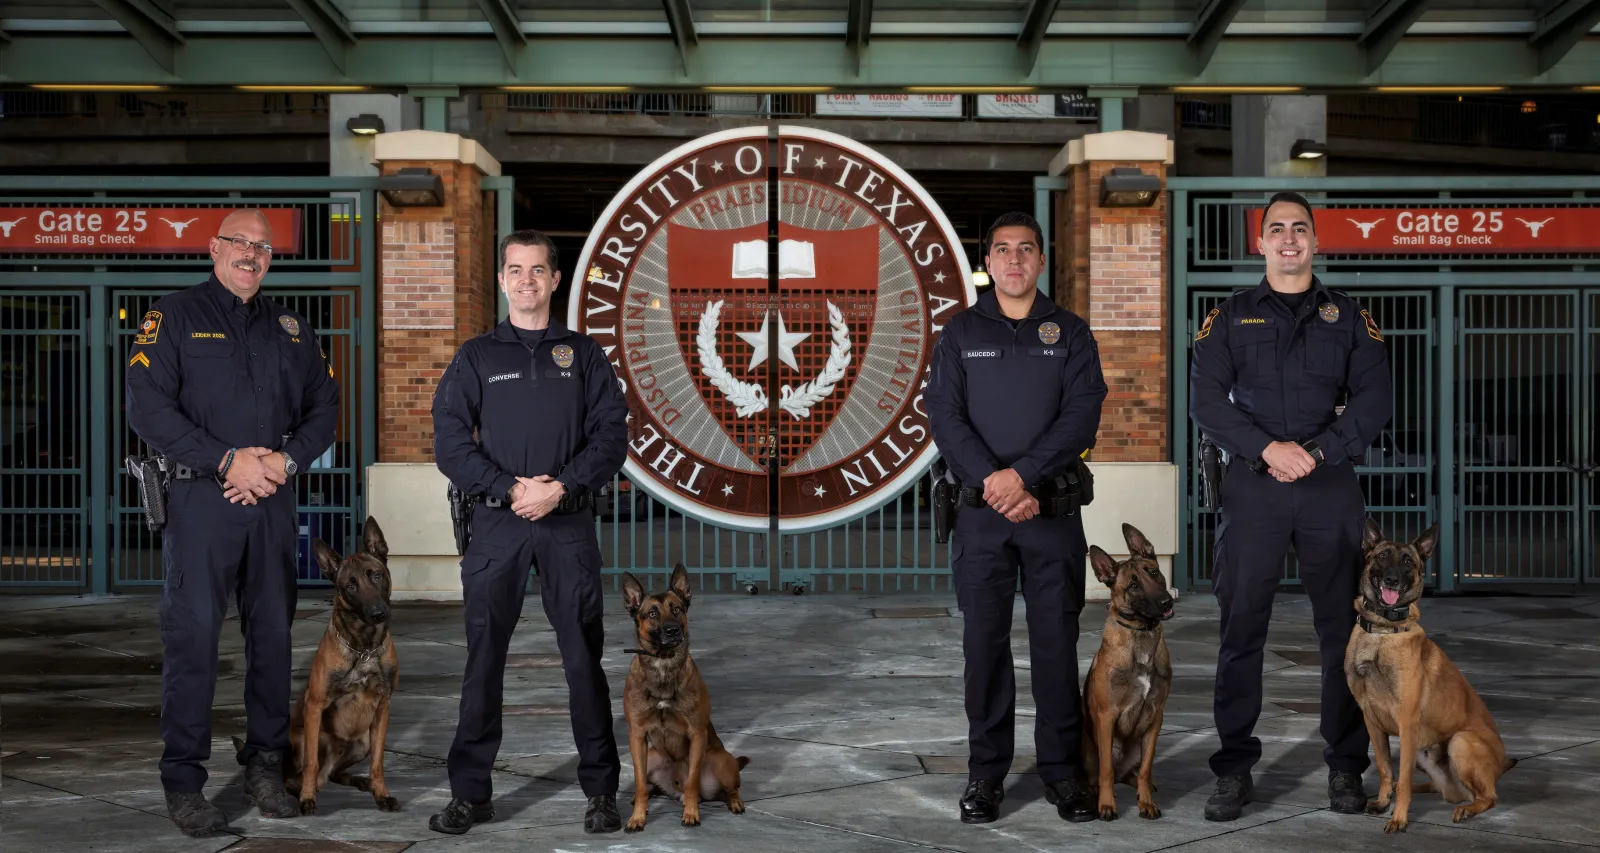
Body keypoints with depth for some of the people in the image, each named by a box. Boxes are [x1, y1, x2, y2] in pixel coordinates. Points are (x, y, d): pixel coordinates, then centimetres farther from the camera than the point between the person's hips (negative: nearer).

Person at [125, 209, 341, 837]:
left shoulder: (291, 329, 15)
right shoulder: (173, 318, 2)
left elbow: (323, 407, 13)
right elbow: (148, 408, -9)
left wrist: (284, 460, -6)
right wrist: (228, 460, -15)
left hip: (274, 501, 4)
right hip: (201, 498, -4)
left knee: (272, 633, 8)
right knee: (192, 636, -5)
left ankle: (266, 766, 19)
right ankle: (183, 782, 2)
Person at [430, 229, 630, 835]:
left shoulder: (584, 355, 10)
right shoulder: (476, 358, 10)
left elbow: (611, 434, 2)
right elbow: (450, 442, 1)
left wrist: (562, 488, -12)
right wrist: (510, 489, -11)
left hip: (569, 522, 0)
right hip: (496, 524, 0)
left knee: (584, 656, 1)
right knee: (483, 659, 2)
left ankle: (601, 790, 9)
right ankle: (470, 792, 11)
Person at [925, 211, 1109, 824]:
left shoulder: (1070, 333, 8)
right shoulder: (960, 332, 9)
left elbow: (1082, 418, -3)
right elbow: (944, 416, -1)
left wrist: (1023, 475, -16)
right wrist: (993, 483, -13)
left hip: (1052, 509, 0)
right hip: (980, 511, 0)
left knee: (1057, 640, 2)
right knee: (984, 641, 3)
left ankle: (1062, 768, 10)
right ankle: (986, 771, 10)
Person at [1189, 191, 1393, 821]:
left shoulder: (1348, 317, 11)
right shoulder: (1229, 318, 9)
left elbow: (1374, 399, 2)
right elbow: (1206, 400, -2)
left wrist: (1318, 451, -12)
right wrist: (1268, 449, -14)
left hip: (1332, 486, 1)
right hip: (1253, 486, -1)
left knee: (1343, 627, 3)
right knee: (1241, 629, -1)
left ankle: (1346, 768, 12)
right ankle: (1235, 770, 6)